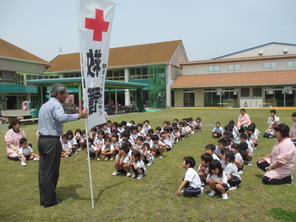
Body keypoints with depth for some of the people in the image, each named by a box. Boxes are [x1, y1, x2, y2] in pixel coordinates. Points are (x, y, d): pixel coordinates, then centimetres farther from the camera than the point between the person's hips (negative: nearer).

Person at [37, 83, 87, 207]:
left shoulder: (45, 105, 18)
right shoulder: (56, 104, -13)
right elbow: (61, 117, -34)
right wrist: (79, 115, -40)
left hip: (42, 140, 9)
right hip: (52, 141, -9)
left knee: (43, 170, 13)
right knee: (51, 171, 1)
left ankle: (43, 198, 23)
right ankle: (49, 200, 12)